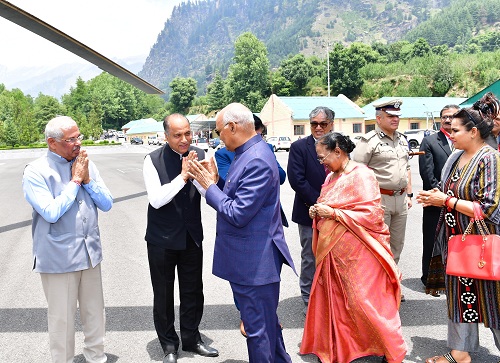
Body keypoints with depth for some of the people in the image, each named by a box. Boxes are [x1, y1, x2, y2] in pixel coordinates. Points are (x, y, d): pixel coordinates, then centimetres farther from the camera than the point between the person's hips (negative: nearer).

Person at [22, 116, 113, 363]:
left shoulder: (86, 164, 4)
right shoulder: (35, 172, -11)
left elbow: (107, 204, 2)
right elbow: (51, 213, -21)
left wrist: (88, 180, -12)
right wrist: (75, 181, -15)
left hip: (90, 252, 5)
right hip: (58, 257, -5)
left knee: (95, 312, 16)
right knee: (62, 318, 7)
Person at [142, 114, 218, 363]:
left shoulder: (199, 155, -4)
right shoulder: (153, 160, -13)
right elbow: (156, 199, -22)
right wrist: (183, 175, -27)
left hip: (192, 237, 3)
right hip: (162, 239, -3)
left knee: (193, 291, 16)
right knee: (163, 295, 12)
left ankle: (191, 338, 36)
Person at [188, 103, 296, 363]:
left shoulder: (257, 161, -23)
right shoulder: (248, 153, 9)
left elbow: (237, 214, -24)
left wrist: (209, 185, -13)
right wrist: (214, 181, 1)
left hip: (254, 261, -10)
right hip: (249, 258, 10)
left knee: (258, 327, 5)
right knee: (267, 320, 25)